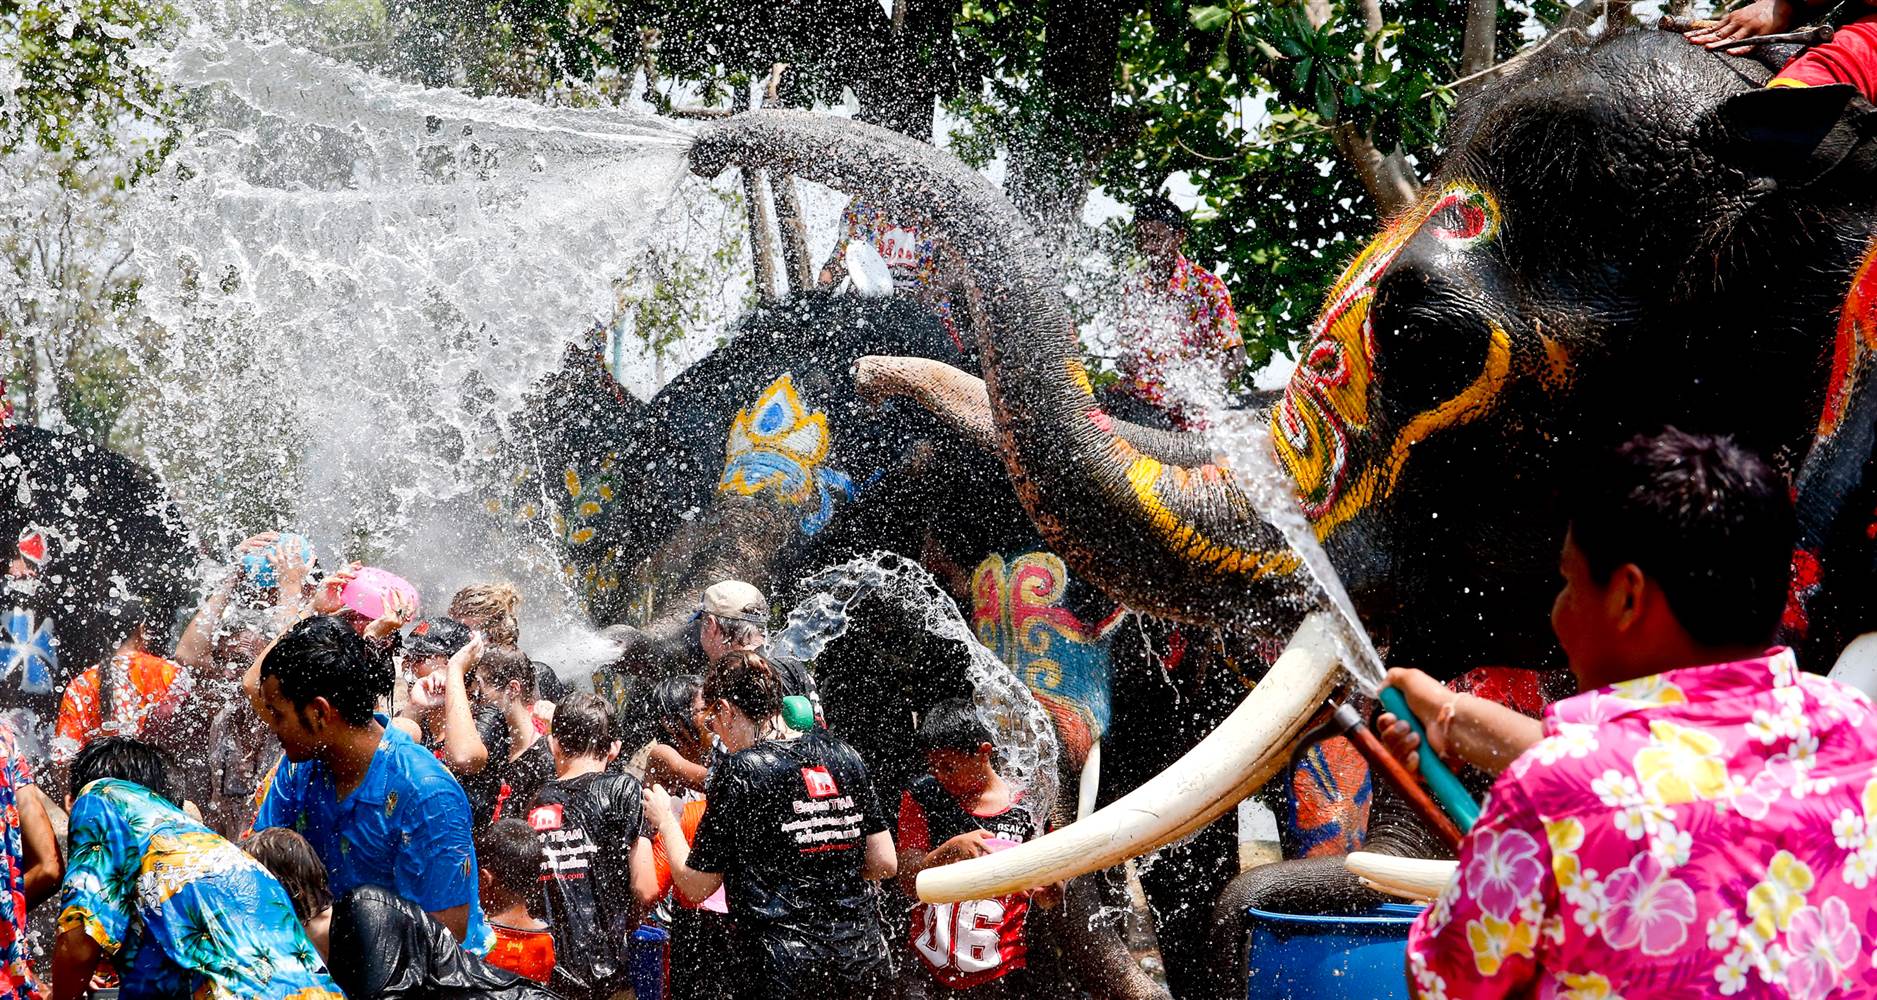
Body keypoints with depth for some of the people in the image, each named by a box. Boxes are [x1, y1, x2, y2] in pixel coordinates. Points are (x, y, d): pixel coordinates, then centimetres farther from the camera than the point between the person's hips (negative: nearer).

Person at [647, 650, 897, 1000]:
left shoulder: (741, 770, -8)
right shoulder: (845, 756, 7)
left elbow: (697, 886, -1)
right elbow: (884, 863, 8)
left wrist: (665, 819, 14)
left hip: (789, 971, -5)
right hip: (867, 962, 6)